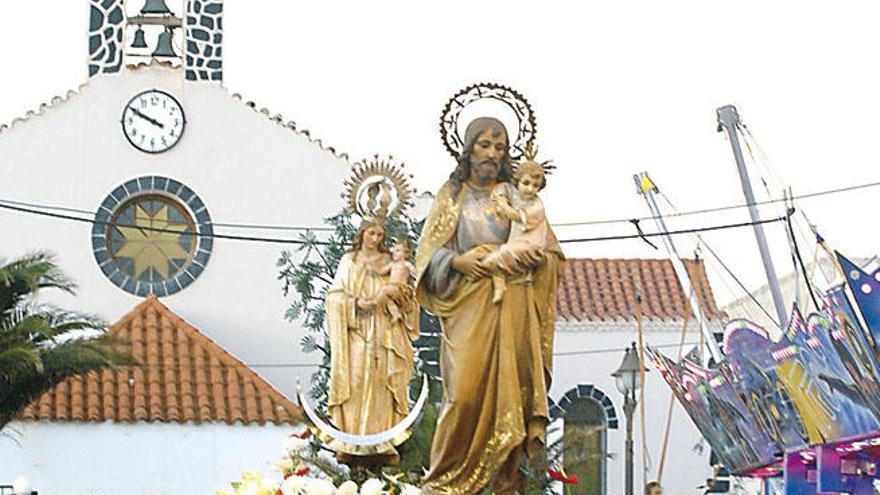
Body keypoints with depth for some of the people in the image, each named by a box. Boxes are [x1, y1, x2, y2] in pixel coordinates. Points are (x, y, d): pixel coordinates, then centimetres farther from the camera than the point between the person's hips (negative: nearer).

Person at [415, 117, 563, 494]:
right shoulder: (452, 195, 11)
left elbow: (547, 251, 16)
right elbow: (428, 252, 7)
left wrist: (536, 258, -6)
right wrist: (457, 261, -12)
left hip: (513, 306, 2)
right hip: (469, 305, -2)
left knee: (512, 390, -4)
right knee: (467, 390, -13)